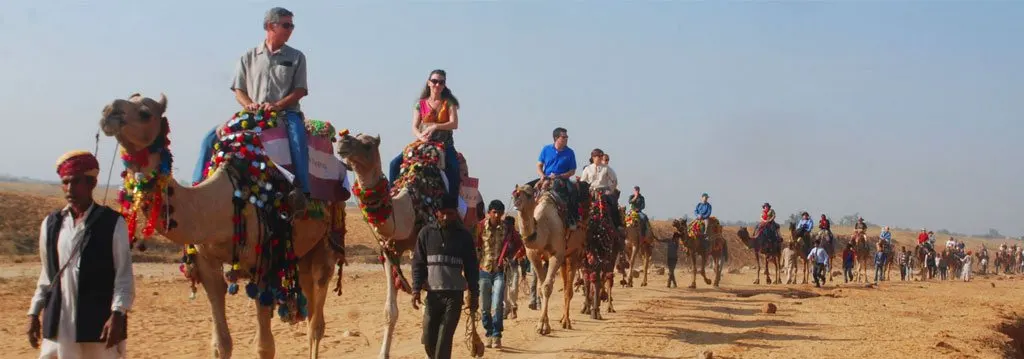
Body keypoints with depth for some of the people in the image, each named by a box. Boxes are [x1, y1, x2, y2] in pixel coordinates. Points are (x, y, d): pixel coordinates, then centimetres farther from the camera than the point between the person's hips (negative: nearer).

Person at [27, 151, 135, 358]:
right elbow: (47, 275, 15)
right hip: (58, 326, 4)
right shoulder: (51, 224, 9)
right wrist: (34, 312, 10)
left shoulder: (112, 223, -5)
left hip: (99, 325, -4)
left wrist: (117, 314, -16)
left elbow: (124, 276, -7)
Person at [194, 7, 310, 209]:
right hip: (252, 116, 3)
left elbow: (300, 90, 1)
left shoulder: (296, 57, 9)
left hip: (285, 112, -3)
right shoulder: (249, 57, 12)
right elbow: (238, 91, 10)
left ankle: (301, 190, -45)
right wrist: (249, 104, -13)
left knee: (297, 134, -38)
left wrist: (277, 105, -16)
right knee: (212, 137, -13)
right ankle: (198, 184, -7)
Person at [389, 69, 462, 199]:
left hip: (444, 144, -2)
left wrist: (435, 127, -22)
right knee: (395, 163, -14)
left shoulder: (449, 103, 5)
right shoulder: (421, 104, 9)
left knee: (454, 170, -32)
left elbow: (454, 124, -8)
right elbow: (414, 127, 3)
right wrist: (421, 136, -20)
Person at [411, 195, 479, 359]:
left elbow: (471, 267, 6)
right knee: (428, 339, 4)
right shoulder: (426, 233, 3)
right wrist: (416, 289, -5)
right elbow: (418, 263, 5)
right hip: (432, 293, 2)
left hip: (455, 294, -1)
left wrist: (474, 295, 3)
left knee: (444, 339, -6)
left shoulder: (464, 235, 2)